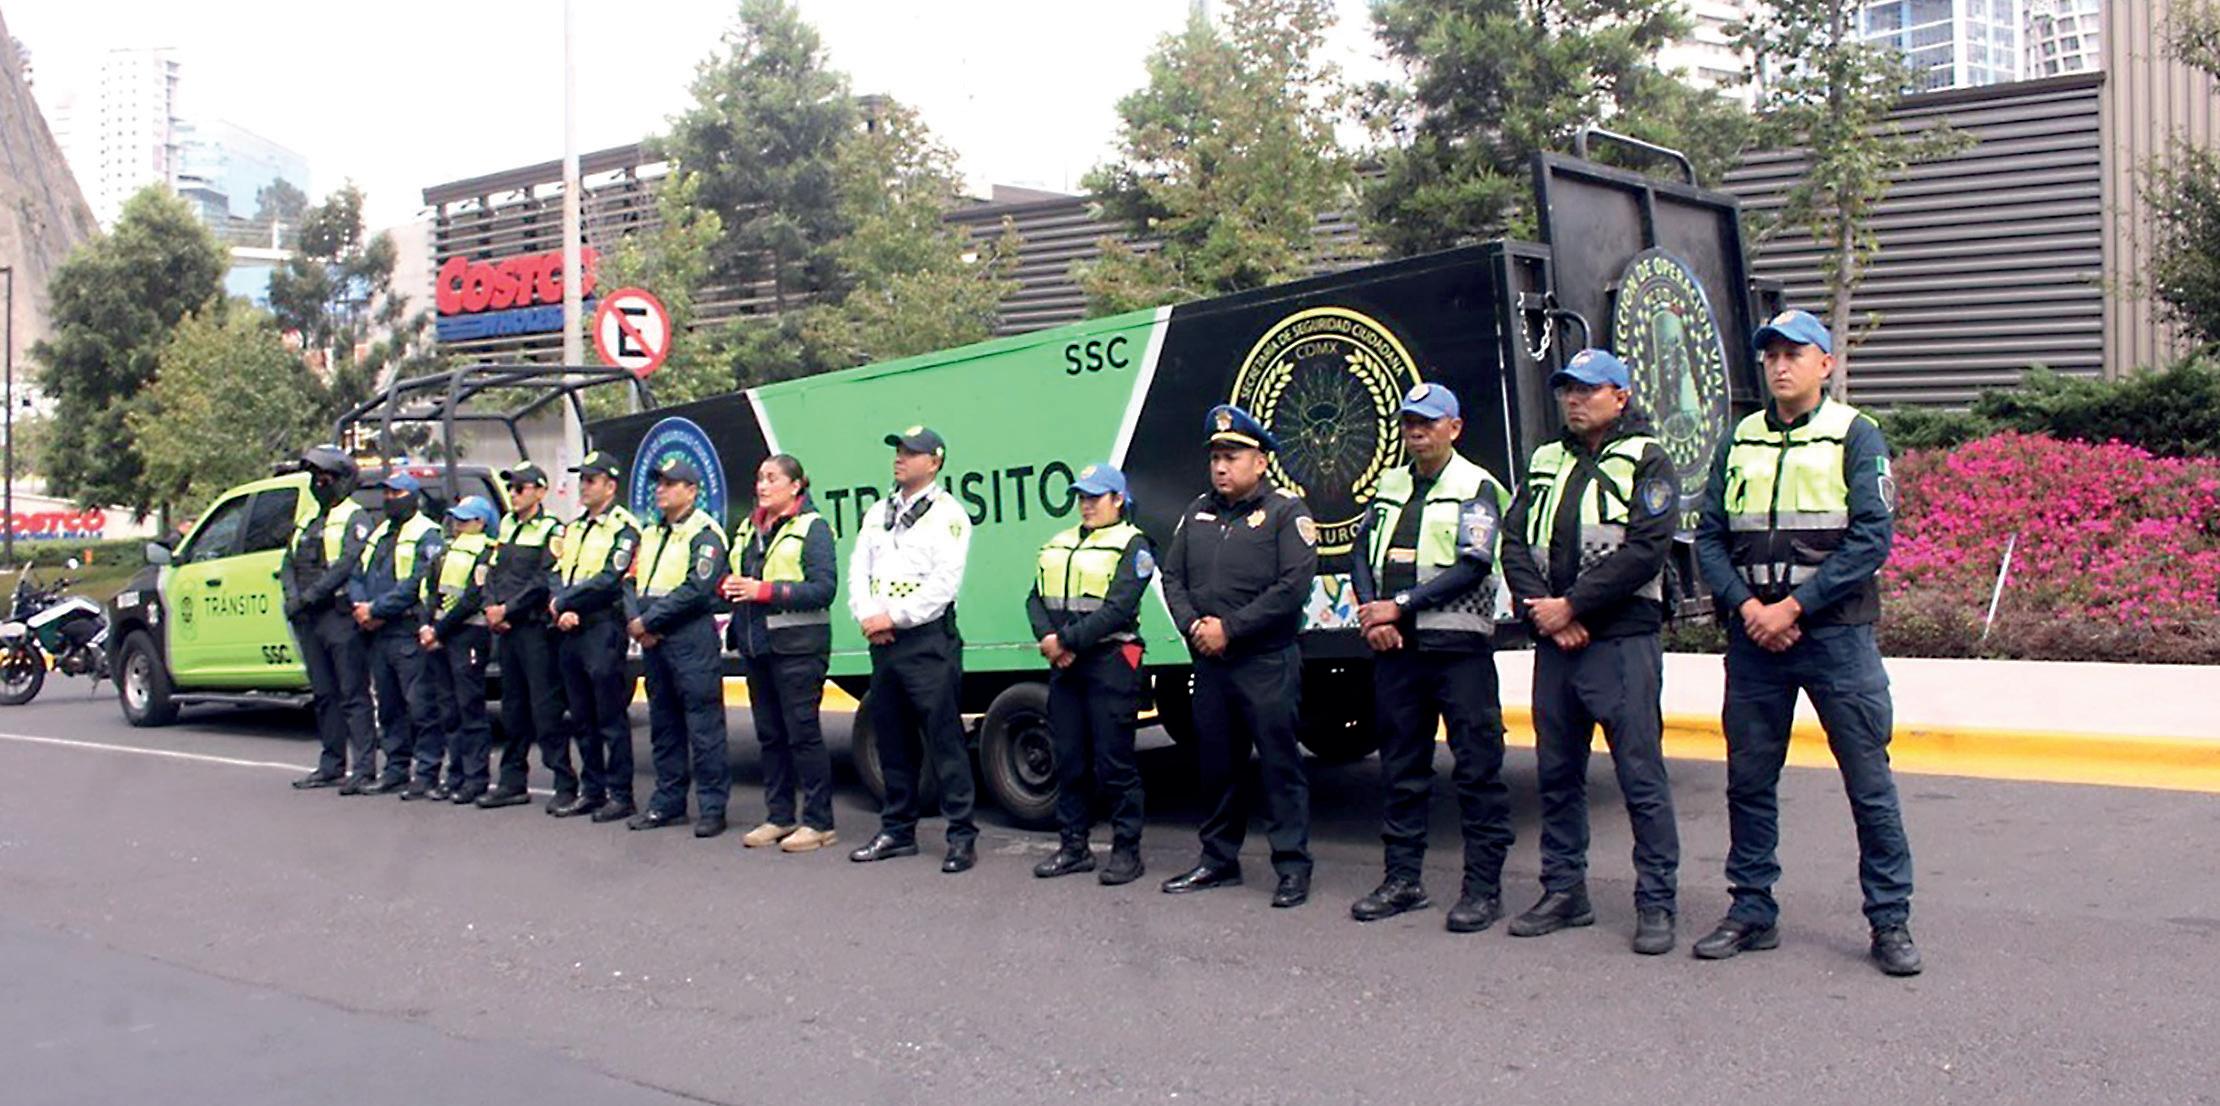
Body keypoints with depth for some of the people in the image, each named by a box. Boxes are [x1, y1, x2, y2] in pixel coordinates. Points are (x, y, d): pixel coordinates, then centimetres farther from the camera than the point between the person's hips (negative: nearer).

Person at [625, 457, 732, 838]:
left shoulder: (704, 533, -7)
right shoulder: (650, 535, 19)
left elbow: (696, 590, -17)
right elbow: (631, 581, 14)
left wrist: (649, 620, -13)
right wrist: (635, 621, -5)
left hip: (691, 639, -8)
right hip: (652, 640, 8)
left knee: (703, 724, -5)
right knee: (663, 723, 13)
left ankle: (712, 807, -1)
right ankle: (667, 803, 21)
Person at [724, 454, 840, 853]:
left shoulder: (812, 527, -6)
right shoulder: (749, 528, 16)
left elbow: (824, 588, -15)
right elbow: (734, 577, 22)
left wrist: (764, 590, -21)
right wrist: (727, 586, -3)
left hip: (797, 645, -7)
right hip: (756, 644, 7)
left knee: (803, 733, -5)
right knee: (769, 734, 12)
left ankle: (818, 822, 2)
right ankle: (779, 816, 21)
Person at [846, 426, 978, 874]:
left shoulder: (948, 515, -5)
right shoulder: (879, 513, 17)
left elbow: (943, 584, -14)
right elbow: (858, 570, 12)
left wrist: (893, 617, -14)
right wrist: (867, 617, -5)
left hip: (928, 640, -7)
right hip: (883, 641, 7)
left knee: (943, 739, -7)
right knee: (892, 740, 13)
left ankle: (962, 837, -2)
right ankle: (897, 831, 23)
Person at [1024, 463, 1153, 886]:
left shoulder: (1133, 545, -3)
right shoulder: (1059, 545, 18)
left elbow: (1118, 609, -14)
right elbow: (1036, 599, 9)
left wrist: (1066, 640, -16)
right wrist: (1048, 638, -10)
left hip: (1110, 661, -6)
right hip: (1064, 665, 7)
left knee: (1114, 761, -4)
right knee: (1069, 759, 10)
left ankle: (1126, 850, 5)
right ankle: (1074, 846, 18)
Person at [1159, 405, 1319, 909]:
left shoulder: (1286, 511, -5)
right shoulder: (1198, 512, 15)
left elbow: (1294, 585, -15)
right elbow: (1173, 575, 13)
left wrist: (1229, 628, -15)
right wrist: (1193, 624, -7)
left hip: (1267, 663, -6)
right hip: (1209, 662, 6)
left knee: (1280, 763, -2)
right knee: (1217, 765, 13)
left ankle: (1293, 866, 5)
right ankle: (1219, 859, 24)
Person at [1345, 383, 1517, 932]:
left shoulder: (1476, 487, -2)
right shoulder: (1389, 487, 16)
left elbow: (1472, 567, -12)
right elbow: (1361, 553, 13)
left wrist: (1399, 606, -13)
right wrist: (1371, 614, -5)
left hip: (1459, 645, -6)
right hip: (1396, 647, 6)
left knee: (1478, 767, -3)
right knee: (1401, 766, 10)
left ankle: (1483, 886, 3)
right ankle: (1403, 880, 18)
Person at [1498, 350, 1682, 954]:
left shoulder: (1647, 461, 0)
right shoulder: (1545, 462, 18)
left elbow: (1644, 550, -12)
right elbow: (1514, 542, 10)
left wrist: (1572, 606, -14)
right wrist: (1540, 609, -6)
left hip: (1622, 640, -6)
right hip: (1553, 642, 6)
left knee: (1641, 777, -3)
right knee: (1557, 775, 11)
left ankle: (1656, 904, 5)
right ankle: (1564, 892, 22)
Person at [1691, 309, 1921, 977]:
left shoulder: (1854, 436, 0)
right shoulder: (1740, 441, 11)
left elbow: (1871, 538, -9)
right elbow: (1709, 536, 8)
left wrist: (1792, 607, -13)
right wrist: (1746, 605, -9)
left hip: (1835, 634, -4)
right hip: (1753, 639, 4)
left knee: (1868, 782, 0)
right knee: (1749, 781, 8)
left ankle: (1890, 922, 11)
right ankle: (1753, 911, 20)